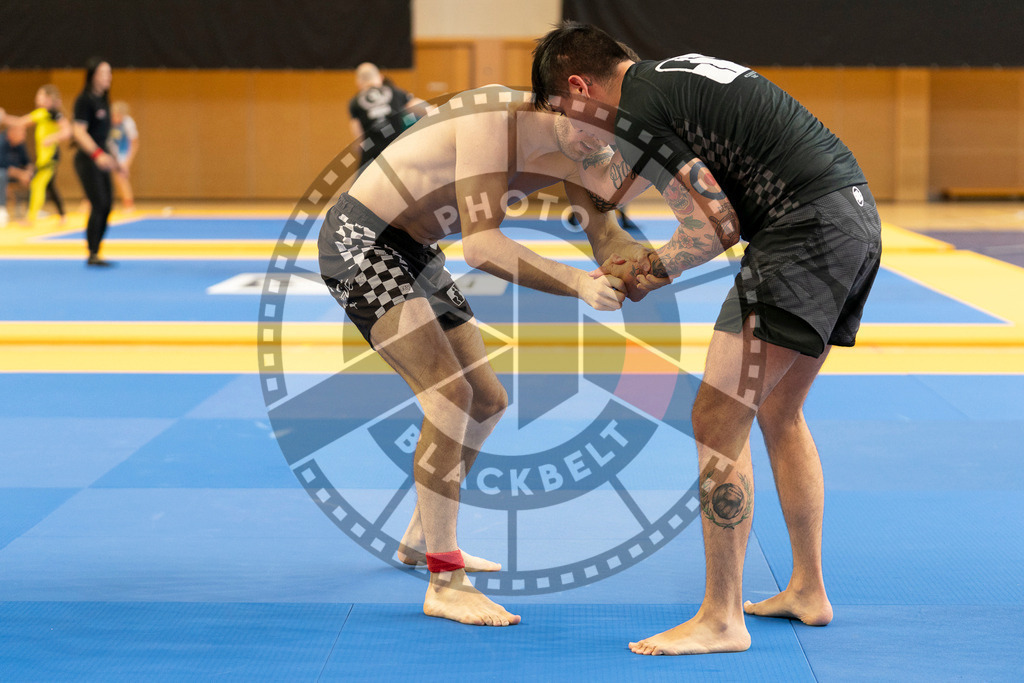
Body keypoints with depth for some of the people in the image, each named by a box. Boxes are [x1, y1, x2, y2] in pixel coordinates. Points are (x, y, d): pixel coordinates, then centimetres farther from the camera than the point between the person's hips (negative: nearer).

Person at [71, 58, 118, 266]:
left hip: (100, 160, 9)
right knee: (98, 205, -11)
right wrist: (98, 154, -30)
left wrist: (111, 159, 23)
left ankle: (96, 252, 12)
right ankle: (92, 255, -5)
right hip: (87, 159, -9)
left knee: (107, 205, 6)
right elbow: (79, 132, -20)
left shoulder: (103, 100, 14)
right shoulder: (85, 100, -12)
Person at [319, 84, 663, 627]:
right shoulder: (499, 117, -28)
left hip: (414, 254, 9)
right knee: (450, 395, -21)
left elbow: (603, 235, -7)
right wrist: (579, 284, -41)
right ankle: (444, 583, -17)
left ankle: (420, 540, 33)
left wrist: (631, 262, -32)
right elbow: (480, 245, -33)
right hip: (358, 241, -9)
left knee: (488, 401, 13)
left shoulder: (571, 156, -2)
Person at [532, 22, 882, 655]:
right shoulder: (676, 73, 20)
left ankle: (722, 620, -3)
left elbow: (717, 228, -11)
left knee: (718, 418, -7)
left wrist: (650, 271, 6)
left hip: (806, 232, -10)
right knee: (780, 413, 21)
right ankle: (809, 591, 29)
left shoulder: (635, 118, -10)